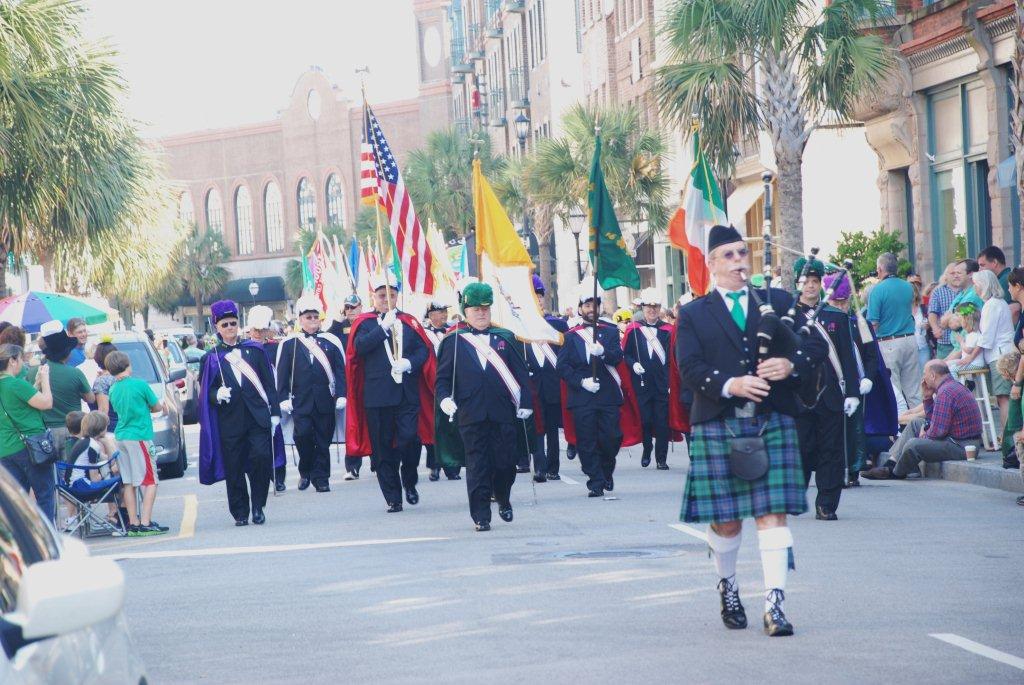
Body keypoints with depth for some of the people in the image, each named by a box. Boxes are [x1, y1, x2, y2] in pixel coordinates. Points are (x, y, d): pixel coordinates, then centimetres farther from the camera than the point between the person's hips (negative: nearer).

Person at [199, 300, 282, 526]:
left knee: (261, 457, -15)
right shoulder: (211, 358, 8)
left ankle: (257, 507, 0)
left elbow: (269, 384, 9)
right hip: (229, 421, 0)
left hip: (258, 416, 0)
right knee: (234, 468, 0)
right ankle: (240, 513, 12)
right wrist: (218, 395, -15)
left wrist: (274, 412, 2)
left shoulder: (254, 350, 10)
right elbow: (205, 391, 7)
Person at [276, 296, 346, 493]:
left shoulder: (331, 342, 7)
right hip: (301, 401, -1)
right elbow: (282, 373, 4)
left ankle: (321, 478, 11)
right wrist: (284, 398, -4)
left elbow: (340, 371, 6)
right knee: (303, 434, -14)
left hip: (325, 401, 1)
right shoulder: (289, 344, 5)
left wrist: (341, 395, -3)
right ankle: (305, 471, 8)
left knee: (323, 439, 3)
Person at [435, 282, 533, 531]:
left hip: (504, 414, 1)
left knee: (506, 462, 2)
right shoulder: (453, 342, 7)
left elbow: (521, 374, 10)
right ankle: (481, 517, 0)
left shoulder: (505, 338, 12)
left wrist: (525, 403, 1)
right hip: (471, 415, -1)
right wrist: (444, 398, -11)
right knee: (477, 465, -3)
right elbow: (443, 377, 7)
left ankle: (503, 499, 30)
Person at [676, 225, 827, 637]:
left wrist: (791, 364, -12)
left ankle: (774, 604, -10)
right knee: (725, 520, 4)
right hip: (717, 425, -1)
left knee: (772, 514, -8)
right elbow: (690, 369, -4)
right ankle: (728, 587, 30)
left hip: (772, 421, 1)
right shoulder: (693, 315, 8)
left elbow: (816, 345, 9)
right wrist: (730, 385, -21)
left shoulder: (779, 302, 13)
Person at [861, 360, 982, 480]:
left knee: (913, 445, -25)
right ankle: (891, 464, 17)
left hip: (961, 446, -11)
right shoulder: (953, 386, 14)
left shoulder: (945, 393, -21)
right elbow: (933, 420, 22)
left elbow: (937, 432, -22)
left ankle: (896, 473, 6)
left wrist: (925, 435, -1)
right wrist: (927, 397, 9)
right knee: (915, 423, 21)